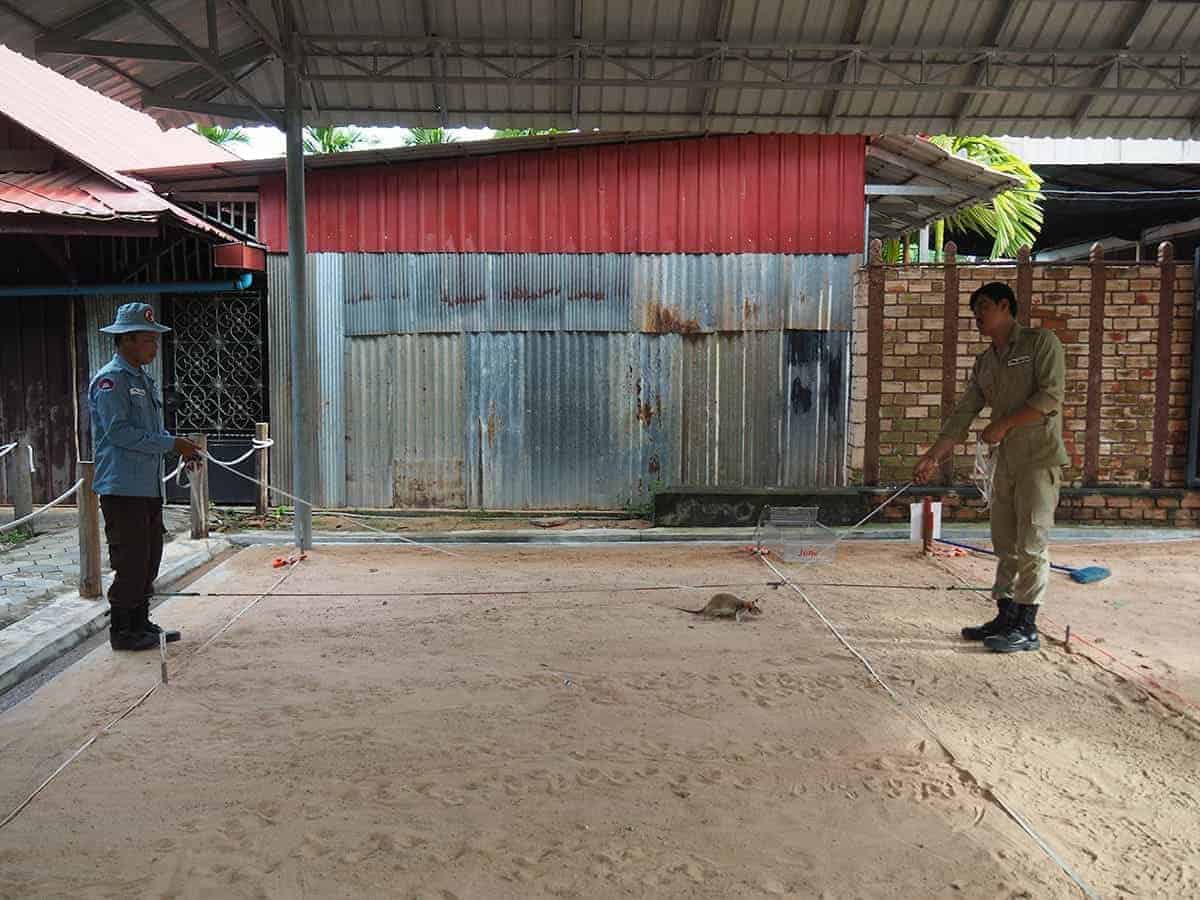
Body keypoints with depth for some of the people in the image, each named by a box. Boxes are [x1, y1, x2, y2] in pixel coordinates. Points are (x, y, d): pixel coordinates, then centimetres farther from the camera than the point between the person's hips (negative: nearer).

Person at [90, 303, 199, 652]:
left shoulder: (143, 380, 18)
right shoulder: (110, 380, -11)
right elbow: (119, 431, -19)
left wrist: (180, 447, 6)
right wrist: (171, 444, -19)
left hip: (149, 488, 9)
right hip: (123, 488, -9)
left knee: (149, 559, 14)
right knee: (130, 561, -5)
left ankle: (140, 623, 24)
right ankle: (122, 630, 6)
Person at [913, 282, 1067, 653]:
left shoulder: (1041, 341, -4)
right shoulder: (985, 362, 15)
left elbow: (1050, 395, -14)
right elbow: (964, 412, 11)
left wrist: (1003, 425, -13)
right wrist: (933, 456, 4)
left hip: (1040, 459, -7)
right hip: (1006, 462, 7)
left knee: (1030, 544, -5)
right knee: (1005, 544, 10)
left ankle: (1027, 627, 0)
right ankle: (1005, 618, 19)